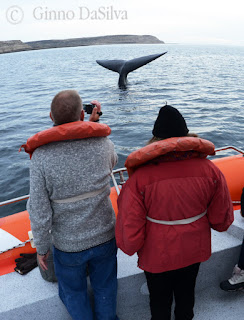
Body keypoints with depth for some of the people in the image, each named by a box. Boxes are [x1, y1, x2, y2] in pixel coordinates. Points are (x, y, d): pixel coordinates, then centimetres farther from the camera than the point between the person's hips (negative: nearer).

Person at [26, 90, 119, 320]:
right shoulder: (103, 142, -17)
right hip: (104, 235, 2)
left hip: (68, 244, -2)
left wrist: (41, 248, 0)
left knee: (73, 292, 27)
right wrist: (95, 124, 10)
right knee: (105, 287, 28)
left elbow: (39, 212, -17)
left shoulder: (41, 155, -22)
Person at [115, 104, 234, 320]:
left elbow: (129, 229, -22)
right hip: (194, 252, 4)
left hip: (157, 257, -3)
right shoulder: (210, 170, -18)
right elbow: (222, 221, -7)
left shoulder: (140, 177, -28)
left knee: (159, 302, 25)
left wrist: (131, 247, 0)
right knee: (186, 295, 31)